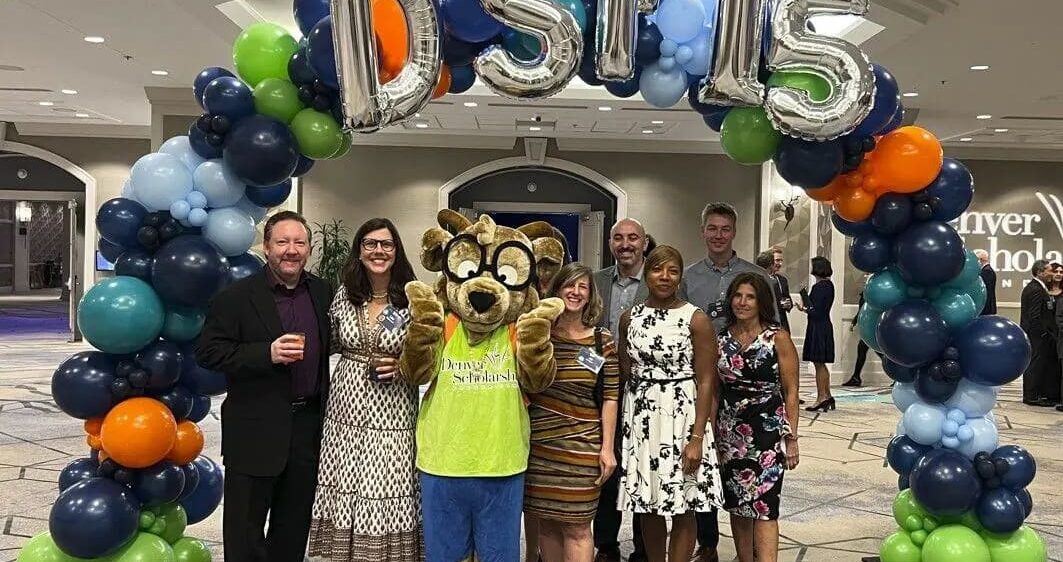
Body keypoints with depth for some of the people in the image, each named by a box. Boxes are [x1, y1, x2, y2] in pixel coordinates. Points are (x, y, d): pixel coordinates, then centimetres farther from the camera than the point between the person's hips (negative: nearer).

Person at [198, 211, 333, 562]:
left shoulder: (323, 293, 6)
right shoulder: (236, 297, -7)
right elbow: (208, 353, -13)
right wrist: (266, 353, -23)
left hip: (309, 425, 4)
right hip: (256, 430, -4)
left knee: (294, 528, 16)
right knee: (245, 532, 6)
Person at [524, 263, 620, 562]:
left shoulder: (602, 341, 0)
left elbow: (609, 398, 0)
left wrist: (607, 447, -4)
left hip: (582, 445, -2)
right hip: (539, 442, 2)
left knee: (577, 527, 1)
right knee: (546, 522, 10)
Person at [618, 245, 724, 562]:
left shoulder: (696, 320, -5)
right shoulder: (630, 318, 7)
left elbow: (706, 382, -8)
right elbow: (624, 373, 12)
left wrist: (697, 437, -14)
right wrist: (625, 418, 3)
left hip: (682, 417, -4)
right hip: (641, 417, 4)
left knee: (683, 507, 2)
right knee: (647, 504, 10)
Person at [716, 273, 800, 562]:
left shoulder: (778, 338, -4)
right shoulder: (721, 339, 6)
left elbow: (790, 392, -2)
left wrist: (791, 437, -4)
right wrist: (711, 435, 9)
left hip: (768, 429, -4)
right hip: (730, 433, 4)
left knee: (764, 506, -10)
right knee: (737, 505, 10)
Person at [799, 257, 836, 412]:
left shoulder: (818, 287, -18)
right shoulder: (829, 285, 10)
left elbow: (816, 312, -19)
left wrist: (804, 309, -4)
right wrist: (808, 306, 11)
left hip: (818, 328, -9)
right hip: (826, 325, 9)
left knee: (818, 364, -2)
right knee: (822, 364, 17)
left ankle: (821, 398, 2)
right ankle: (827, 396, 22)